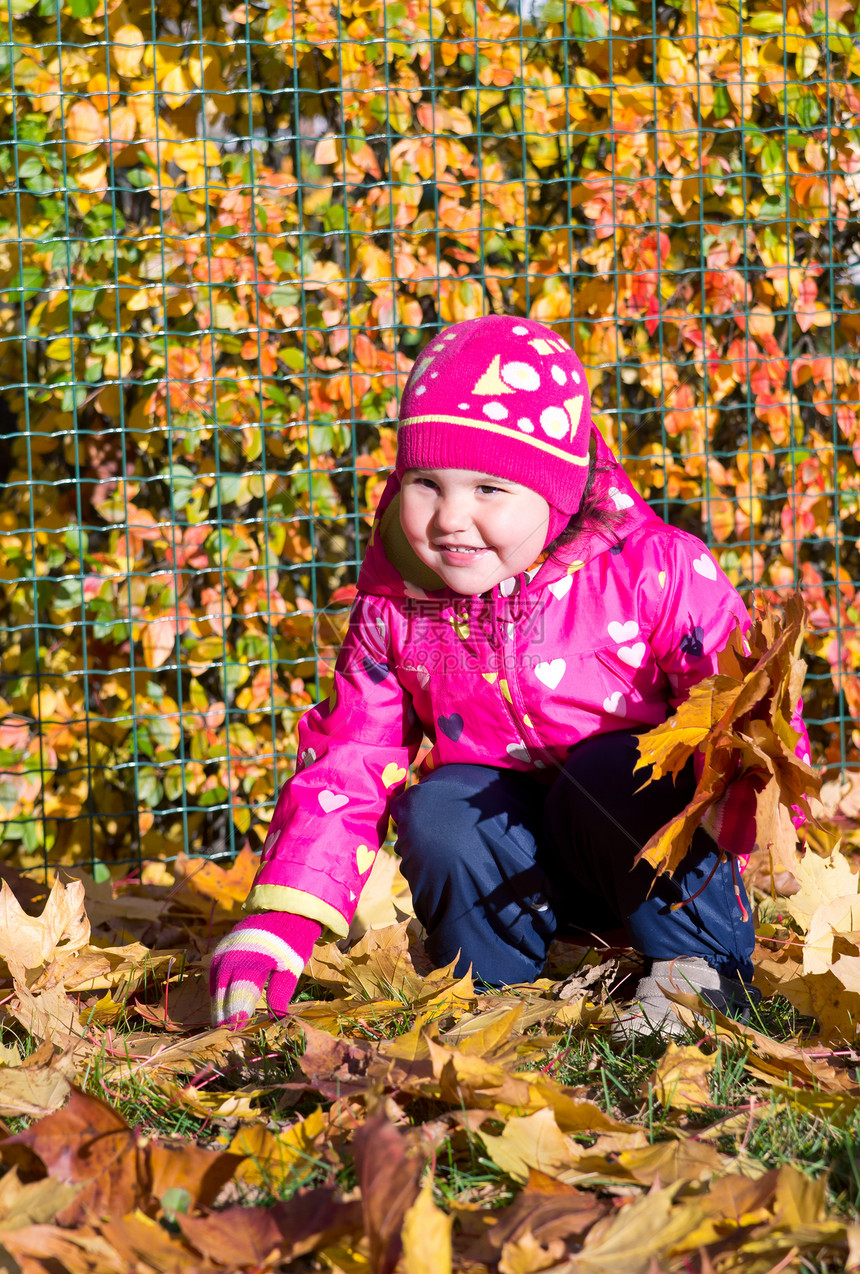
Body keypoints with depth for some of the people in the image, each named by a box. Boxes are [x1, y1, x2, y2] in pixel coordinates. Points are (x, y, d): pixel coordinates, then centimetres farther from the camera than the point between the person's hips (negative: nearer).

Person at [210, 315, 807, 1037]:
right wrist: (276, 926, -10)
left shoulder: (650, 570, -16)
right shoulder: (395, 610, -4)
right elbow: (344, 771, 0)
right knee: (435, 808, -25)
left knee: (605, 779, -32)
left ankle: (704, 968, -10)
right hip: (512, 860, 3)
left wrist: (740, 803, -40)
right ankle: (499, 988, -4)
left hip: (636, 843, -3)